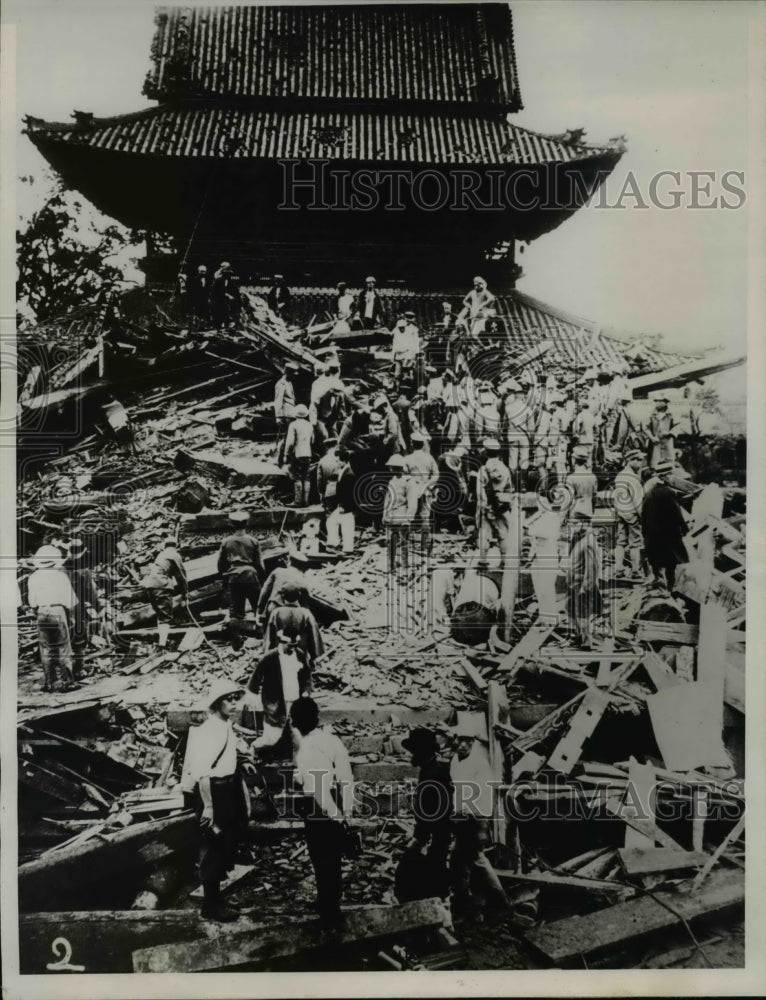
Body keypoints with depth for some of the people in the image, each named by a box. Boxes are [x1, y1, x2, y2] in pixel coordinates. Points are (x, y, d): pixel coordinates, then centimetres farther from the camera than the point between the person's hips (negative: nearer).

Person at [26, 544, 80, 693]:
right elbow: (71, 601, -5)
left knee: (45, 650, 10)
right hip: (59, 613, -3)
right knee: (62, 649, 4)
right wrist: (69, 614, 12)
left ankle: (48, 683, 11)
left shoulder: (34, 577, 1)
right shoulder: (61, 576, -8)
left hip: (42, 614, 3)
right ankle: (66, 682, 4)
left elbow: (32, 602, 5)